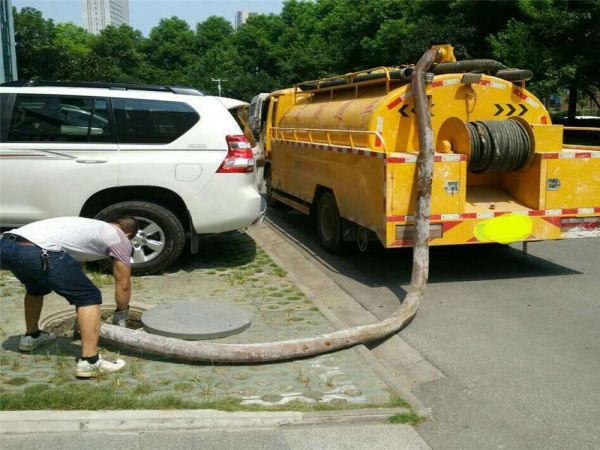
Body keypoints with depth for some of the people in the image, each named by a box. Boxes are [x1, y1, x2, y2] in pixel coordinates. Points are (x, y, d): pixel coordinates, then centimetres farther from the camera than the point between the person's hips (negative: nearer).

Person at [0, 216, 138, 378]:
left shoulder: (91, 226, 38)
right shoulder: (120, 238, 17)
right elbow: (123, 285, 19)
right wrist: (120, 317, 36)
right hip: (38, 252, -8)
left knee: (37, 288, 38)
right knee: (90, 297, 4)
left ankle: (31, 336, 51)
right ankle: (89, 362, -2)